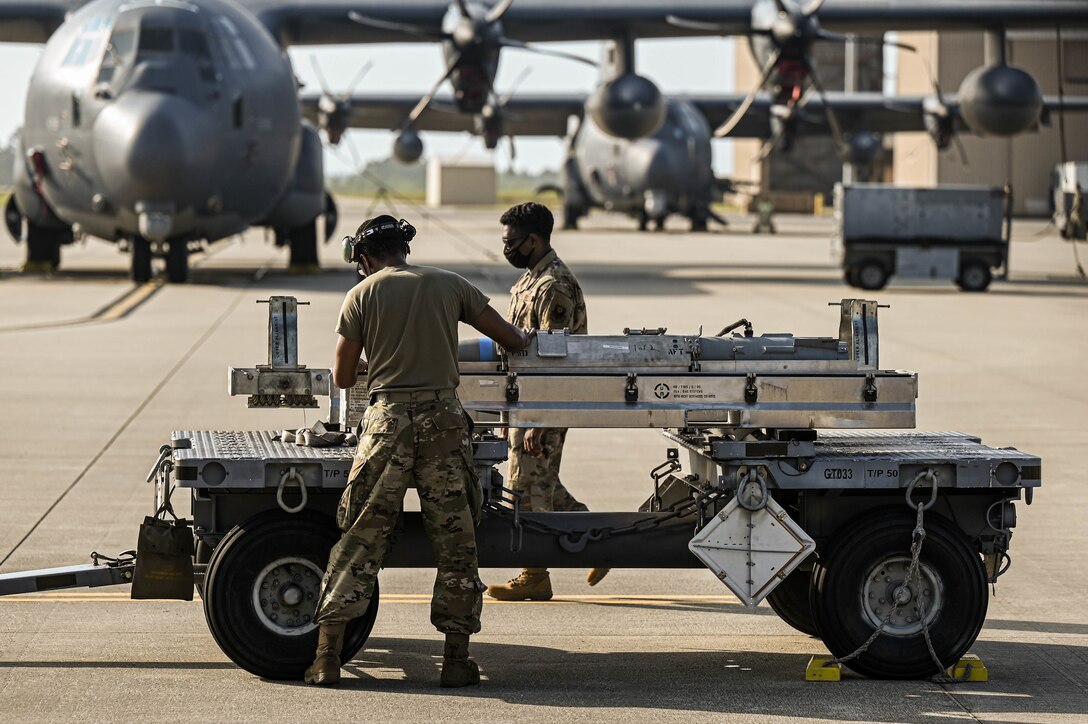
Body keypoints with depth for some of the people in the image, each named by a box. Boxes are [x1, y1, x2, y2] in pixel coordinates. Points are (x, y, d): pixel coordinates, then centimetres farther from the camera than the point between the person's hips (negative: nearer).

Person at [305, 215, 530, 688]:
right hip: (443, 418, 1)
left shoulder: (362, 295, 6)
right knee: (455, 541, 8)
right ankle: (457, 659, 9)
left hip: (388, 418, -1)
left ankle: (327, 656, 2)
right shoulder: (448, 285, 11)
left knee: (361, 539, 4)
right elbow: (512, 339, 17)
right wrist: (521, 342, 41)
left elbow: (342, 378, 9)